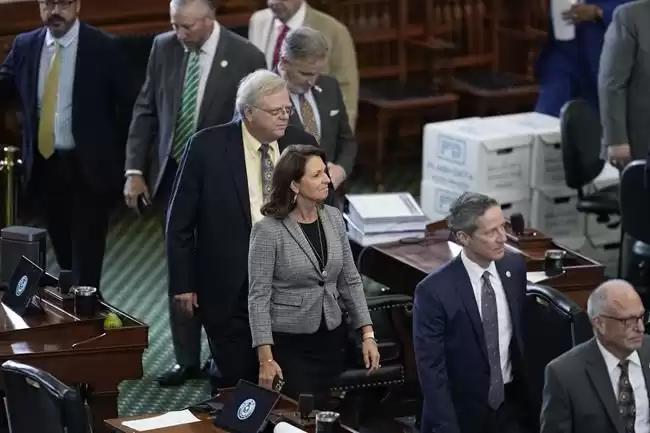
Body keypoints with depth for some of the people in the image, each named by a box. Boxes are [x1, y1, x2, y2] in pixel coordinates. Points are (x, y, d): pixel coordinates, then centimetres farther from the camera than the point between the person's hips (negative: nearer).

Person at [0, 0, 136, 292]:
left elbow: (130, 104, -3)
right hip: (44, 167, 4)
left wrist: (126, 161, -4)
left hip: (88, 169, -4)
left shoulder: (103, 47, -8)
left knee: (86, 262, -3)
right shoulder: (25, 45, 4)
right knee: (66, 259, 17)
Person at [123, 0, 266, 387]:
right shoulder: (164, 48, -2)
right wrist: (135, 170, 0)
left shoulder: (246, 58, -14)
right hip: (174, 175, 4)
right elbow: (146, 111, 5)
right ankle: (187, 359, 19)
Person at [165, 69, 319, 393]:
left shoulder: (302, 144, 1)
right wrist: (182, 283, -3)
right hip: (229, 286, -2)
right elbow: (179, 222, -2)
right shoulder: (207, 147, -8)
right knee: (235, 381, 4)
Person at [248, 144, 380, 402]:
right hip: (289, 344, -5)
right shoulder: (268, 230, -14)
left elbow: (350, 281, 9)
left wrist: (367, 334, 2)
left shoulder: (333, 218, 2)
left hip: (332, 340, 5)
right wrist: (266, 358, -20)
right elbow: (258, 297, -14)